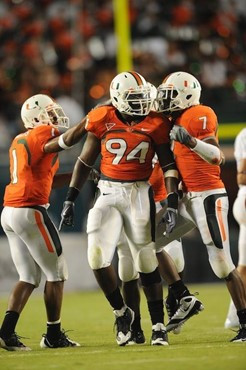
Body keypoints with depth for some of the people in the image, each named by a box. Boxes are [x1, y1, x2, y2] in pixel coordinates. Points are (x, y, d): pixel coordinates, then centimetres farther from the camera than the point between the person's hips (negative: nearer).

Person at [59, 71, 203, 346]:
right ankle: (121, 312, 12)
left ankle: (158, 326, 12)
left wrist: (172, 204, -6)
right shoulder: (102, 120, -1)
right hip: (108, 194, 1)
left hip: (139, 194, -1)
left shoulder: (155, 124, -2)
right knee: (98, 257, -11)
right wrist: (70, 200, 6)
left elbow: (168, 166, 3)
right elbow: (85, 161, 8)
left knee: (146, 261, 1)